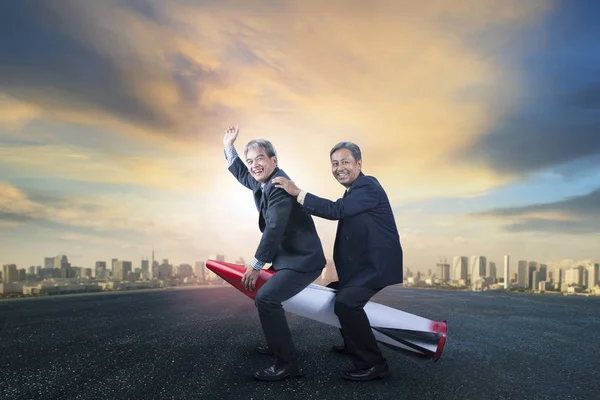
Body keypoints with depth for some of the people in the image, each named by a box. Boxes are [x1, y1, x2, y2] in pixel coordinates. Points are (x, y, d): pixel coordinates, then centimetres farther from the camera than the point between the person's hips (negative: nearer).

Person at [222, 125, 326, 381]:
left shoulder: (280, 185, -21)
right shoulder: (261, 183, 8)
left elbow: (274, 229, -26)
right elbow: (242, 175, 30)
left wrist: (256, 265, -19)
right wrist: (228, 147, 22)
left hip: (303, 259, -11)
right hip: (288, 257, 11)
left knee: (265, 297, -24)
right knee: (262, 289, 26)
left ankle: (287, 363, -13)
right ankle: (278, 345, 38)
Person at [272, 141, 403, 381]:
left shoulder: (368, 187, -16)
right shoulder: (353, 191, 16)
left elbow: (336, 211, -29)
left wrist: (297, 193, -27)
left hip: (379, 268, -11)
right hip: (363, 267, 11)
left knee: (346, 301, -28)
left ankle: (373, 364, -16)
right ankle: (353, 344, 36)